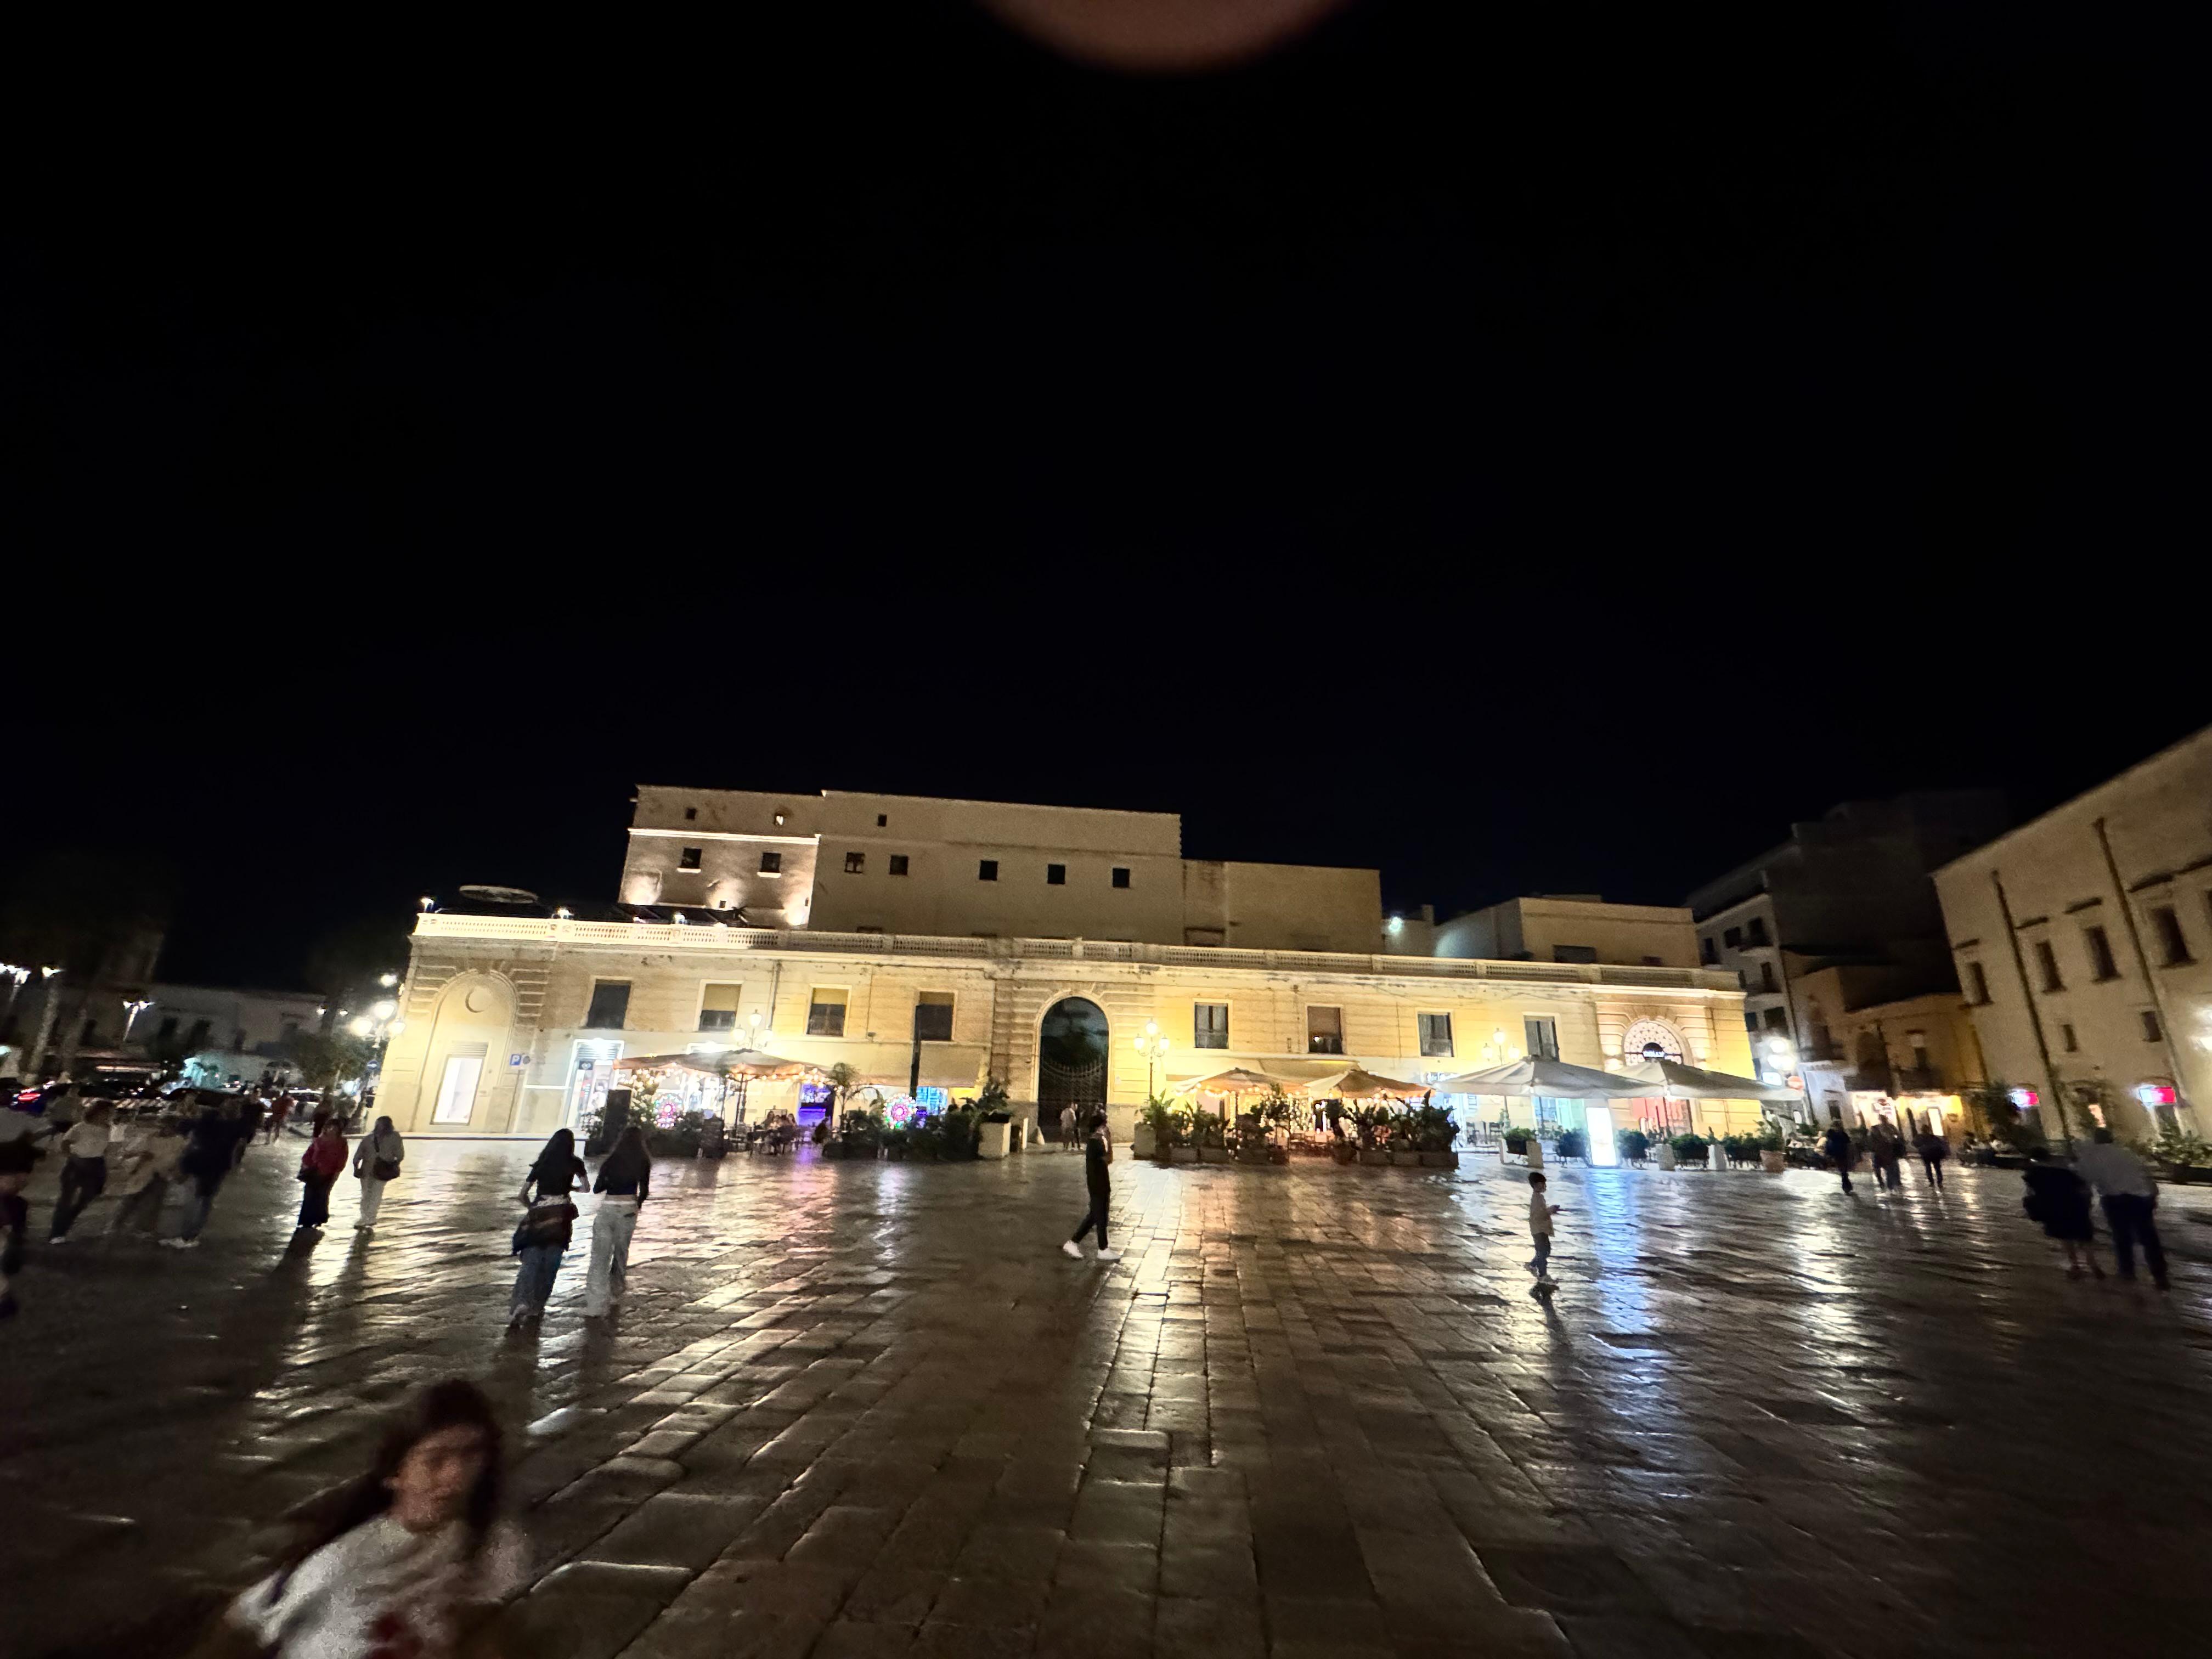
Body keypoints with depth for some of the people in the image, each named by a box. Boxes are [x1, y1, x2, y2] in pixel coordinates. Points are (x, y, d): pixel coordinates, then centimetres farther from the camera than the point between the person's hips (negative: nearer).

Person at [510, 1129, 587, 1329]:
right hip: (560, 1216, -1)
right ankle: (536, 1309, 7)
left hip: (538, 1216, 1)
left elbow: (523, 1195, 12)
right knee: (550, 1266, 7)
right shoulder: (574, 1163, 5)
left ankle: (521, 1303, -19)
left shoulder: (541, 1164, 10)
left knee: (530, 1263, 0)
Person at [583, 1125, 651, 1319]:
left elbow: (597, 1188, 2)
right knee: (621, 1255, 16)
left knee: (600, 1257, -1)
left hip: (607, 1210, -1)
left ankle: (595, 1306, -7)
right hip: (628, 1210, 1)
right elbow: (644, 1191, 3)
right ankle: (614, 1298, 23)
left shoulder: (613, 1159, 0)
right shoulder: (643, 1162, 1)